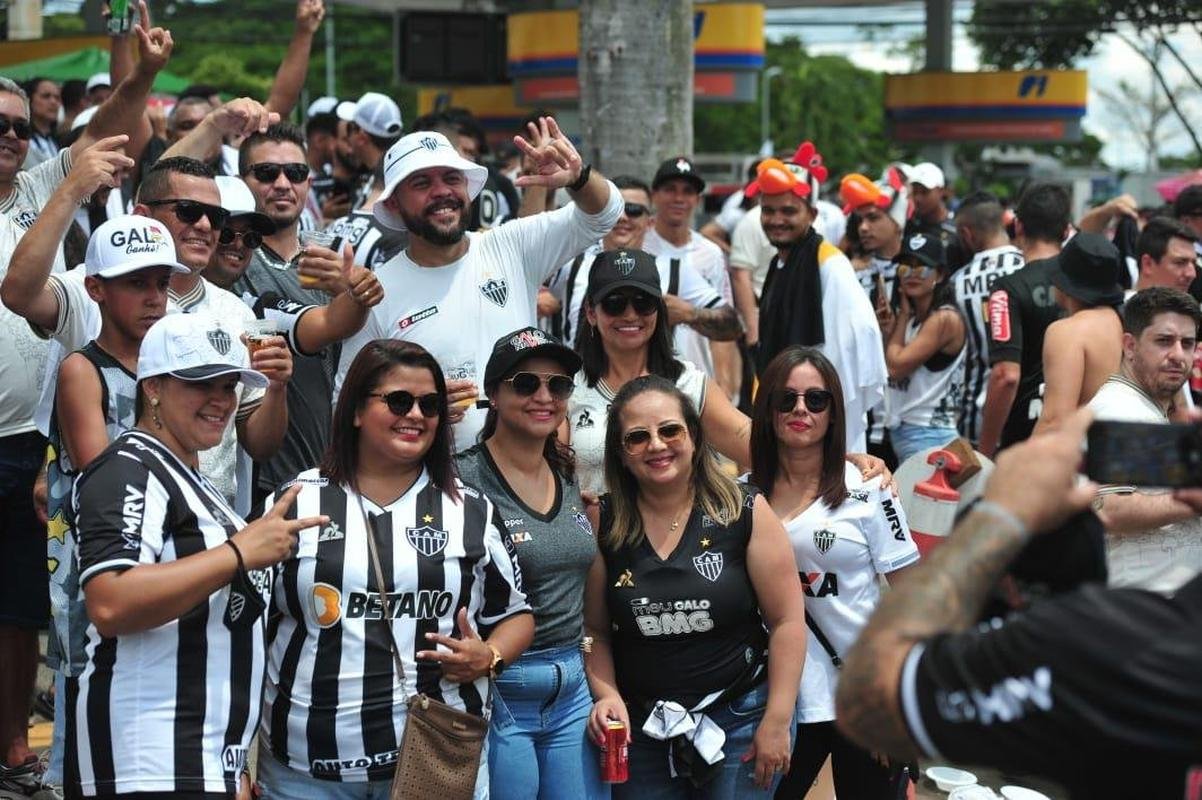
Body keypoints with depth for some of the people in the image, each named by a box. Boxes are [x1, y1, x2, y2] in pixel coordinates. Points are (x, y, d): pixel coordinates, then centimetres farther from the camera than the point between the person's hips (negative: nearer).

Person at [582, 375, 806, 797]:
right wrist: (608, 696, -12)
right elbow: (595, 631, 4)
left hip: (739, 719, -2)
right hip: (640, 727, 2)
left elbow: (787, 621, -6)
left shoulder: (745, 512, -7)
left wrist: (777, 722, -9)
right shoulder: (603, 523, -2)